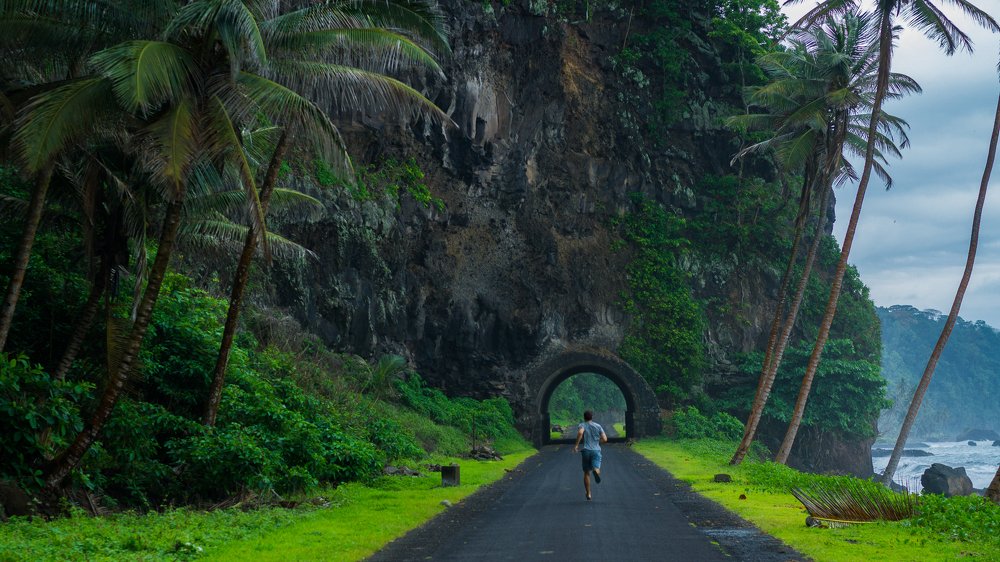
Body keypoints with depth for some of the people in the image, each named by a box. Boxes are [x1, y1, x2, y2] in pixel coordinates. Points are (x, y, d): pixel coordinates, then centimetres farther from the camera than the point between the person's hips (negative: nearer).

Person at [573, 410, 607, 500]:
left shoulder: (582, 425, 2)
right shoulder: (598, 426, 9)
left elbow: (580, 432, -22)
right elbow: (605, 439, 2)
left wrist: (576, 444, -16)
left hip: (586, 451, 0)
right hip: (596, 451, 0)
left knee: (586, 473, 13)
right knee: (597, 469, -10)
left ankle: (588, 493, 15)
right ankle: (596, 471, -49)